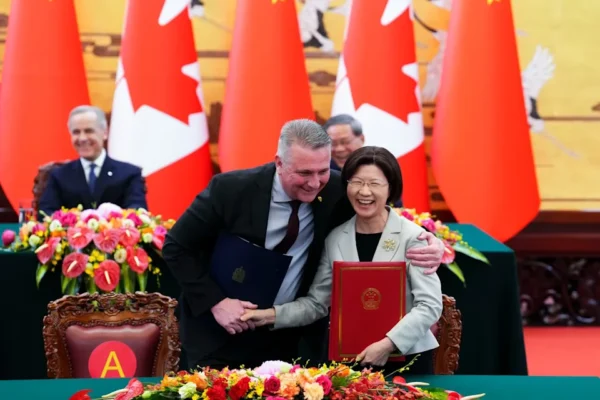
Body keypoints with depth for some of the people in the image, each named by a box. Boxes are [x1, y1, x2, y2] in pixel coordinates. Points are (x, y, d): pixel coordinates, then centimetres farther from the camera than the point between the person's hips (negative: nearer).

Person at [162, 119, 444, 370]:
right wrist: (215, 302, -19)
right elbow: (177, 247, -10)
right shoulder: (231, 189, -19)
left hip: (288, 337, 2)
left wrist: (427, 240, -21)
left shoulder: (336, 191, -12)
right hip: (220, 333, -2)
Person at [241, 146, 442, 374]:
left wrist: (388, 344, -22)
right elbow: (316, 302, 6)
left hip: (406, 358, -3)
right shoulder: (335, 239, 4)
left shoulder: (412, 237, -8)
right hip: (351, 359, 3)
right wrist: (272, 315, -8)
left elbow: (430, 305, -12)